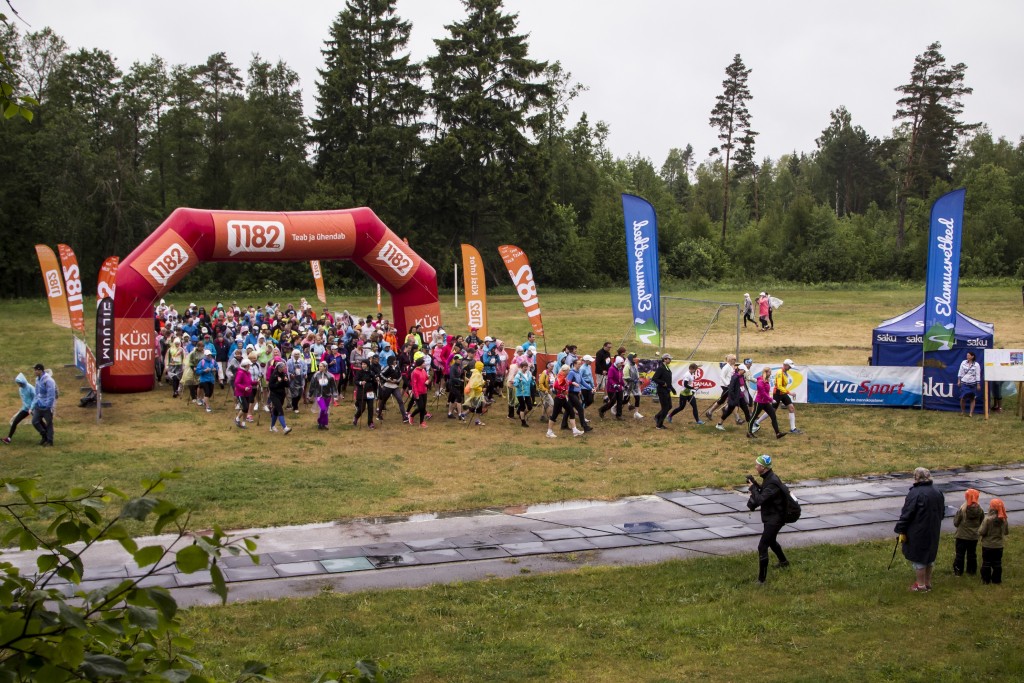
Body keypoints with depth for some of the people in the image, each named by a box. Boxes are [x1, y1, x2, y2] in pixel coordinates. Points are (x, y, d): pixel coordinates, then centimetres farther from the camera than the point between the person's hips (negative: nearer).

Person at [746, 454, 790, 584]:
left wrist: (753, 487, -18)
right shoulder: (768, 478, 3)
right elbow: (762, 493, 13)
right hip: (770, 517, 10)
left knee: (762, 547, -12)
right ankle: (783, 562, 55)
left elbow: (760, 499, -31)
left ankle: (761, 579, -10)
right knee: (771, 541, 31)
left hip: (774, 519, -10)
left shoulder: (772, 483, -27)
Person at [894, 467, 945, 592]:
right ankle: (928, 582, 29)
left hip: (918, 533, -7)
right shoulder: (938, 493, 3)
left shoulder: (915, 494, -21)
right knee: (929, 556, 19)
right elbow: (942, 513, 15)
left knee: (918, 558, 5)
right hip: (933, 532, 7)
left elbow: (906, 515, -19)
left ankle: (921, 585, 12)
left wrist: (901, 531, -10)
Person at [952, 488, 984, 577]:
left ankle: (958, 571, 10)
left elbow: (955, 523, -12)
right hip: (974, 536, 3)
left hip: (962, 536, -3)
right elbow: (982, 523, 1)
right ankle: (972, 570, 25)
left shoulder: (962, 509, -19)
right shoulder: (980, 510, -10)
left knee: (960, 554, 7)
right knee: (972, 554, 17)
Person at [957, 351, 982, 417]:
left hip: (972, 384, -1)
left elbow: (978, 375, -2)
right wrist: (959, 380, 7)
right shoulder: (963, 363, 3)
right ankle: (962, 411, 12)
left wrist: (978, 384, -4)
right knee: (963, 398, -3)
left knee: (972, 398, 2)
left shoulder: (976, 365, -3)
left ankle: (971, 413, 6)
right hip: (964, 383, 1)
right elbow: (960, 372, 10)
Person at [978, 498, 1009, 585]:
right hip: (999, 545, 4)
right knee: (997, 563, 16)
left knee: (986, 563, 9)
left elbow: (981, 532, -21)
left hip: (987, 545, -4)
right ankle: (997, 579, 22)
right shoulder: (1004, 519, -8)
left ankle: (986, 580, 15)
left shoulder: (988, 519, -23)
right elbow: (1007, 531, 5)